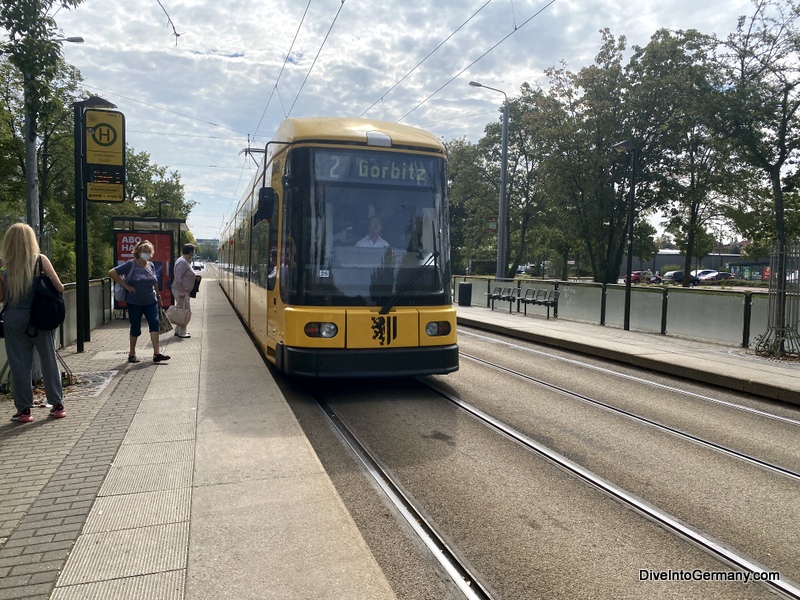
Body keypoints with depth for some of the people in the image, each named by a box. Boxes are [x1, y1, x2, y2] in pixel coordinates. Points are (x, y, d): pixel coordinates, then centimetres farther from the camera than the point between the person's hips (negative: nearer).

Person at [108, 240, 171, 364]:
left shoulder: (151, 266, 8)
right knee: (135, 327, 5)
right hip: (134, 302, -4)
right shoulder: (131, 265, -8)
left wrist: (158, 297, 19)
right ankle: (132, 354, 22)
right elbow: (112, 273, -12)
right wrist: (126, 286, -14)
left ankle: (157, 353, -11)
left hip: (151, 302, 4)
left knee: (154, 323, -10)